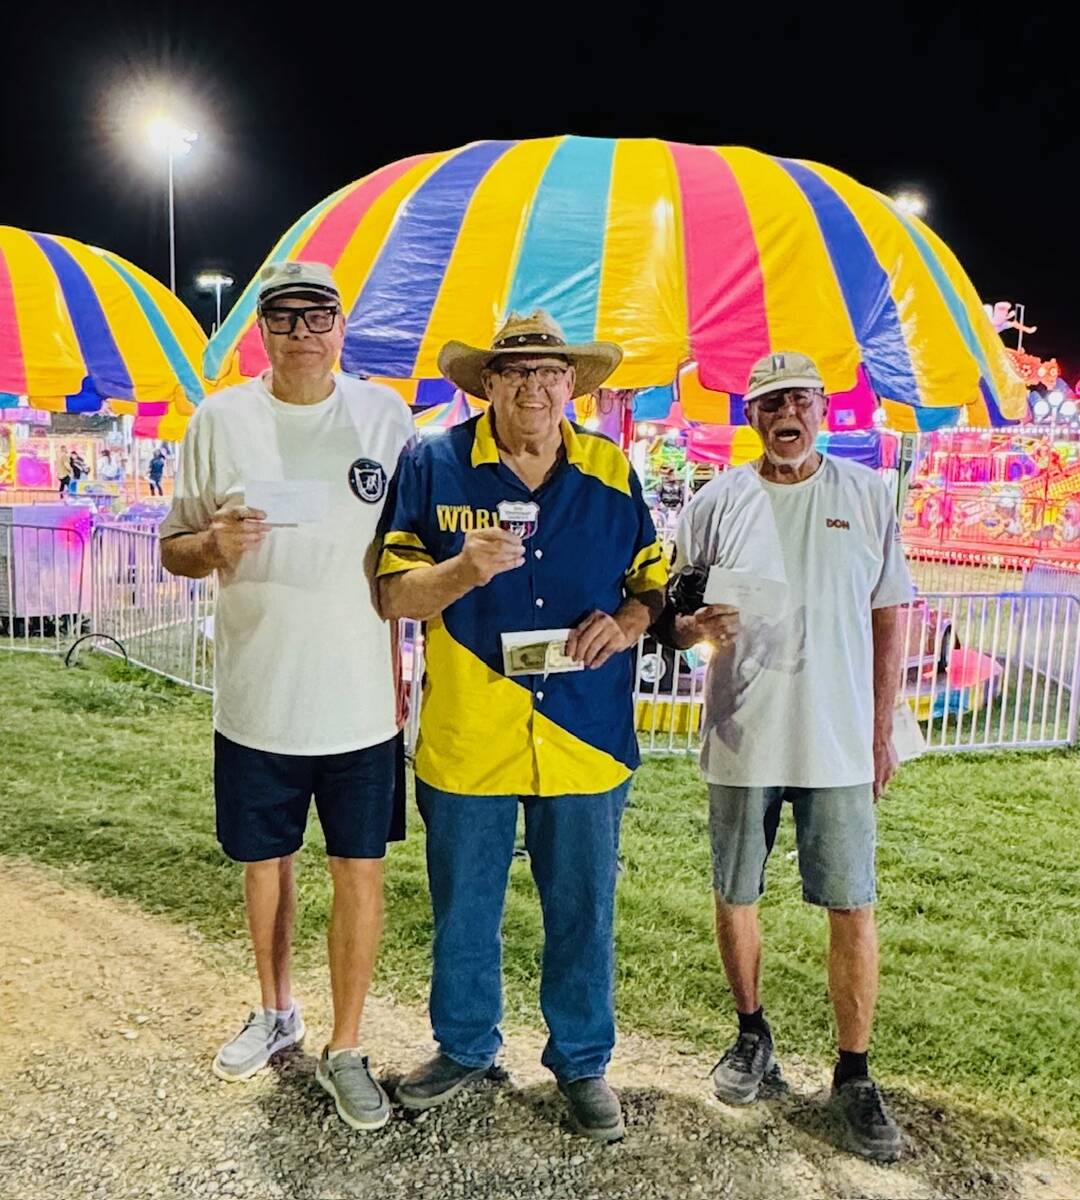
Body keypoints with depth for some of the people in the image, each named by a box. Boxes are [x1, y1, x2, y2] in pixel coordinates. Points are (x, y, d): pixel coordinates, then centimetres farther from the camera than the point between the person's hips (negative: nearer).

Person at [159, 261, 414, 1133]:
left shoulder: (384, 416, -1)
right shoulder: (220, 419, 0)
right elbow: (174, 546, 6)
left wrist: (406, 674, -1)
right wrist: (213, 545, -18)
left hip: (362, 699, -1)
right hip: (256, 699, 1)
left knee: (361, 870, 5)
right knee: (266, 859, 17)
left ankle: (345, 1050, 24)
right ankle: (276, 1012, 42)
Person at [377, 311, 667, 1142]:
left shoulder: (612, 472, 2)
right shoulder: (434, 465, -4)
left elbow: (655, 582, 9)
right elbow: (394, 595, -6)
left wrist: (627, 622, -13)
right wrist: (464, 569, -25)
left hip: (586, 739, 1)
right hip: (466, 740, -1)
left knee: (583, 913, 15)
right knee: (463, 911, 17)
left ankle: (582, 1061, 38)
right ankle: (464, 1046, 43)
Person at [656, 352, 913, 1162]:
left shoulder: (867, 495, 2)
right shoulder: (718, 502, 0)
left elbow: (888, 619, 6)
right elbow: (674, 617, 4)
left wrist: (882, 729, 3)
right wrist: (697, 625, -20)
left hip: (840, 744, 0)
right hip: (743, 739, 1)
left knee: (852, 907, 3)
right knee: (736, 896, 12)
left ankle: (855, 1075, 22)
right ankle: (752, 1035, 36)